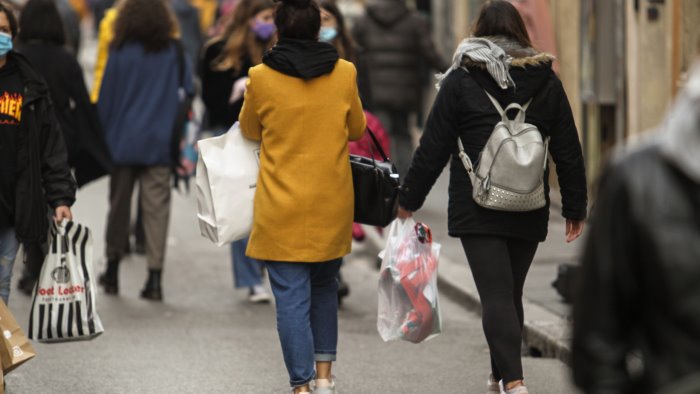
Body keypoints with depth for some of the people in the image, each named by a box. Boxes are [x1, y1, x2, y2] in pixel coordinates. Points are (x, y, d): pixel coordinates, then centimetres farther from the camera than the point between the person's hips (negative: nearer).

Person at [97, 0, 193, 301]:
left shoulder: (120, 53, -5)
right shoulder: (175, 53, -1)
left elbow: (106, 96, -1)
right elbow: (186, 94, 2)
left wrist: (101, 140, 8)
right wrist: (181, 140, 10)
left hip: (123, 141, 0)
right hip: (160, 142, 0)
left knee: (119, 206, 13)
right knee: (156, 208, 0)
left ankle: (112, 271, 22)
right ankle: (155, 278, -6)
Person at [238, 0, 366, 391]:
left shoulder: (262, 77, -9)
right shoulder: (344, 73, -4)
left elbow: (250, 131, 8)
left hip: (281, 208, -2)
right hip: (332, 205, 3)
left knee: (292, 296, 0)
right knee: (325, 286, 20)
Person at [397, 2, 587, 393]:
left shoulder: (461, 80, -2)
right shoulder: (546, 81, 7)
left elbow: (433, 147, -2)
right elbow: (569, 151, 9)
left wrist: (409, 200, 8)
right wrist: (576, 208, 16)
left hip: (477, 210, -4)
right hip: (528, 213, 4)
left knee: (496, 295, -8)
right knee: (512, 293, 17)